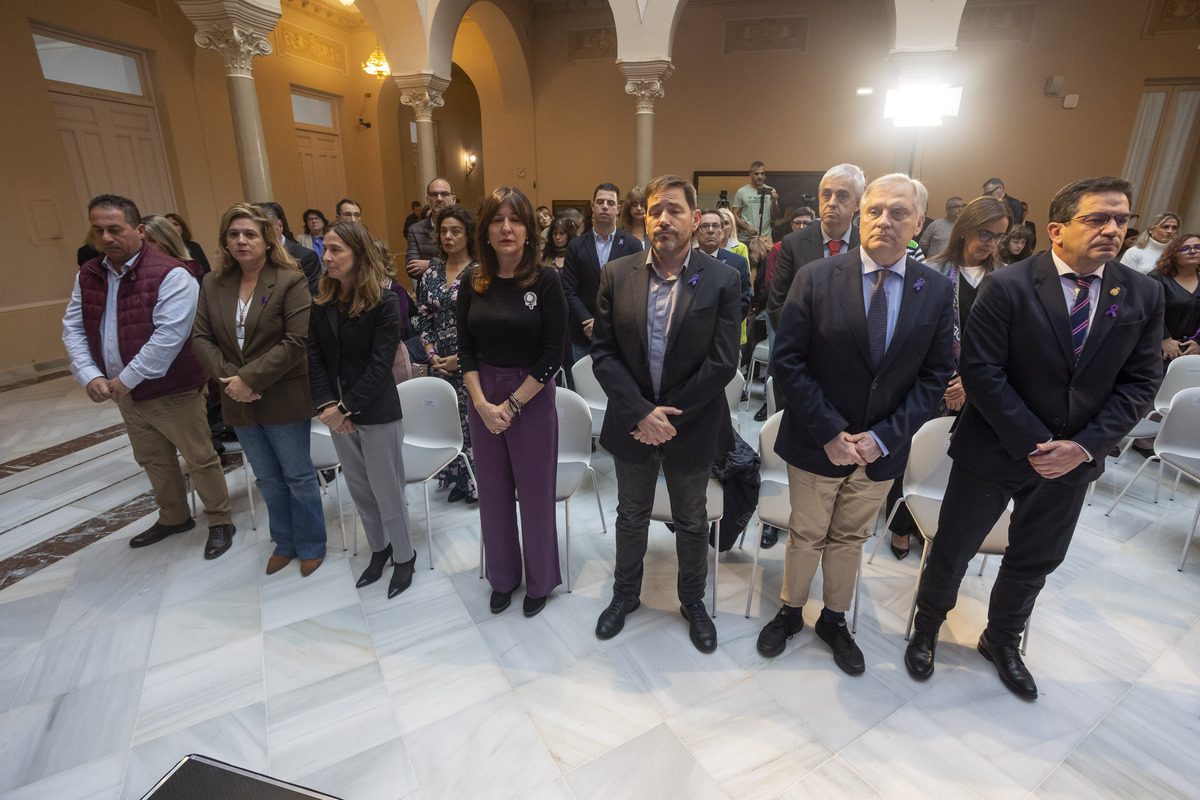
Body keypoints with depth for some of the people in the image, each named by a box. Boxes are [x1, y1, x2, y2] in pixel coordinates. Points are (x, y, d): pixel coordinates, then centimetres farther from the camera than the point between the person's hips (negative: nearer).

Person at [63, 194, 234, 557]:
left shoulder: (171, 275, -18)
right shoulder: (88, 276, 6)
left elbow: (168, 336, -25)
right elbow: (73, 329, 7)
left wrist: (126, 379, -19)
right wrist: (90, 375, -8)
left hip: (172, 392, -7)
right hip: (124, 393, 8)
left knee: (200, 459, 3)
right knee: (153, 460, 21)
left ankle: (220, 522, 20)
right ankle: (174, 517, 40)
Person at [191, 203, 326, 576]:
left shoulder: (291, 281, -12)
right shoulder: (213, 284, 5)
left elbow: (296, 342, -19)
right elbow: (201, 337, 3)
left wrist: (250, 378, -20)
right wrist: (228, 377, -12)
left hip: (284, 400, -5)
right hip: (240, 404, 5)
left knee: (298, 476, 9)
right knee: (268, 479, 19)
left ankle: (311, 546, 27)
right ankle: (284, 543, 37)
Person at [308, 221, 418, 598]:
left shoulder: (384, 303, -13)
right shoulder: (322, 303, 4)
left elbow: (381, 364, -16)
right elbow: (315, 357, 3)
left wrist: (346, 407, -15)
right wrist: (327, 405, -8)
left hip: (377, 413, -5)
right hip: (338, 413, 6)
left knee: (388, 491, 5)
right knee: (359, 489, 17)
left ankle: (403, 556, 25)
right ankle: (379, 548, 37)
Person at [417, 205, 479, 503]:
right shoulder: (432, 273, 9)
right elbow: (423, 318, 11)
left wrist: (460, 358, -12)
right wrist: (432, 354, -2)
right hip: (439, 362, 5)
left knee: (472, 420, -3)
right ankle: (457, 479, 24)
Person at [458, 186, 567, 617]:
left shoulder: (546, 281, -10)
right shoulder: (472, 281, 1)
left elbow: (552, 355, -12)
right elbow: (466, 349, 3)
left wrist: (511, 405, -13)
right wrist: (482, 404, -9)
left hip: (532, 397, -3)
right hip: (482, 399, 4)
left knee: (535, 493, 8)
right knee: (493, 492, 15)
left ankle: (540, 580, 32)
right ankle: (503, 576, 37)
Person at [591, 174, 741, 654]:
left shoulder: (722, 281, -10)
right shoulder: (616, 275, -5)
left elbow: (722, 363, -13)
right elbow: (603, 353, -7)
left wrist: (670, 416, -16)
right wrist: (641, 413, -17)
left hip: (692, 428, -1)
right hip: (631, 424, 2)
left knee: (692, 523, 18)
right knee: (631, 516, 21)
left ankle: (692, 601, 44)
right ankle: (625, 594, 45)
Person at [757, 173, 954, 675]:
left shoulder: (938, 290, -3)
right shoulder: (816, 278, -11)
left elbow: (935, 376, -2)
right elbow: (788, 361, -13)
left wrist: (884, 436, -14)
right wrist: (829, 432, -17)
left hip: (881, 447, 3)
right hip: (816, 442, -2)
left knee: (850, 538, 20)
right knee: (806, 535, 15)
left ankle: (835, 620, 42)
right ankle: (790, 613, 38)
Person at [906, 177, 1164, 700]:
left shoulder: (1143, 295, 0)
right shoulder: (1008, 286, -14)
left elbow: (1140, 382, 0)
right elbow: (981, 371, -17)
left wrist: (1084, 445, -12)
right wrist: (1032, 444, -19)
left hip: (1073, 459, 5)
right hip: (994, 451, -4)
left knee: (1036, 560, 20)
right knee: (953, 550, 10)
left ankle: (1002, 641, 45)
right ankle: (926, 629, 36)